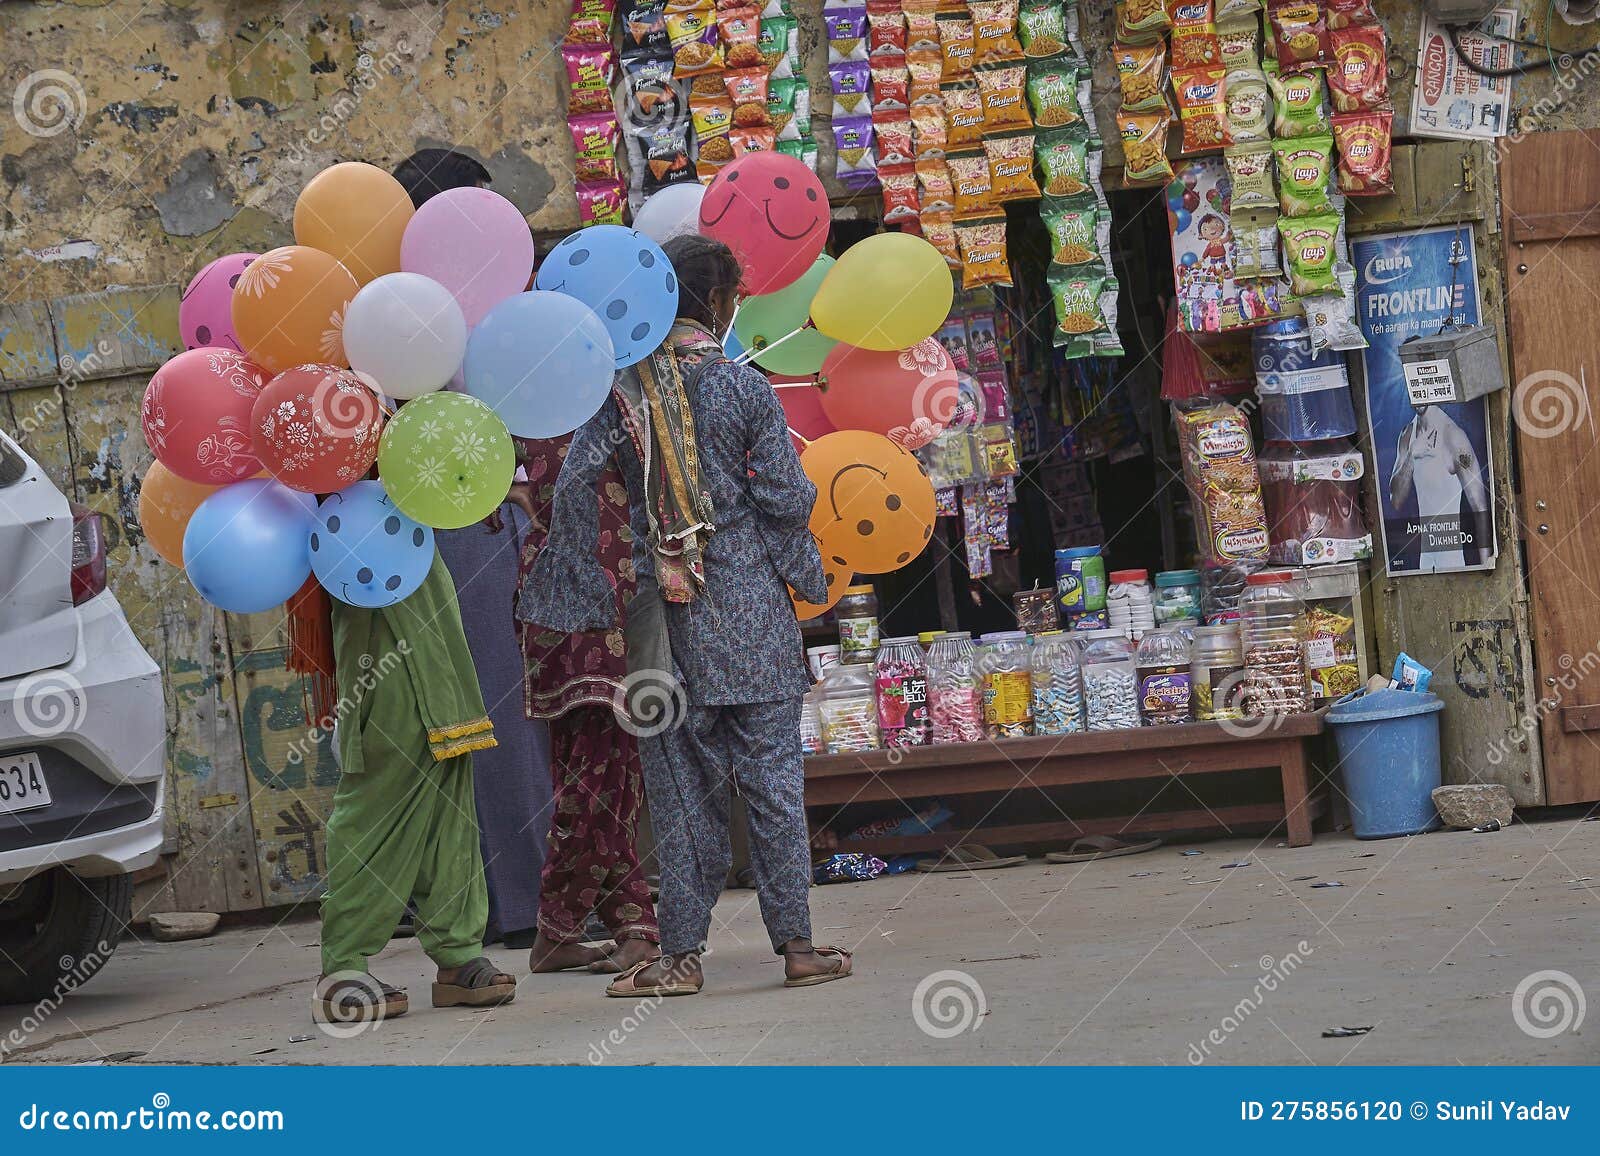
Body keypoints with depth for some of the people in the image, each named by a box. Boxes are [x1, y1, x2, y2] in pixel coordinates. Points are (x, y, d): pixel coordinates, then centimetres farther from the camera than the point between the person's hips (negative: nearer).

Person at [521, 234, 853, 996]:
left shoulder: (624, 389, 2)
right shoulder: (745, 387, -3)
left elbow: (575, 482, -6)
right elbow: (784, 496, -5)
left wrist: (582, 589, 1)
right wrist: (803, 572, 12)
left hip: (667, 613, 2)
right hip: (749, 604, -2)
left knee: (681, 785, 6)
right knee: (772, 772, 3)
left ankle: (682, 954, 7)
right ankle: (794, 941, 3)